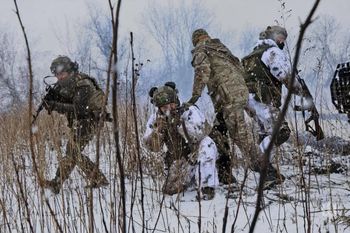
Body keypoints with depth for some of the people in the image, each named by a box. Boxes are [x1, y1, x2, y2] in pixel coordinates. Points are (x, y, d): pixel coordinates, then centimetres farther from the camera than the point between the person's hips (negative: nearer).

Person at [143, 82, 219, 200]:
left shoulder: (190, 112, -18)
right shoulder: (155, 119, -7)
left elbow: (200, 134, -32)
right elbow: (153, 147, -12)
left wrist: (179, 123, -43)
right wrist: (159, 129, -29)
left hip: (199, 154, -4)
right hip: (179, 161, 4)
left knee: (206, 143, -34)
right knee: (170, 190, -12)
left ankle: (207, 189, -32)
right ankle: (191, 176, 22)